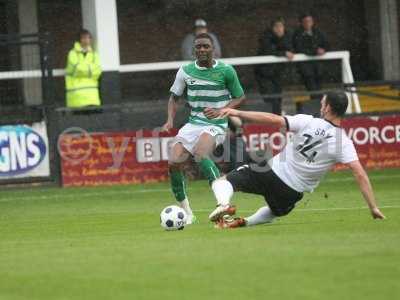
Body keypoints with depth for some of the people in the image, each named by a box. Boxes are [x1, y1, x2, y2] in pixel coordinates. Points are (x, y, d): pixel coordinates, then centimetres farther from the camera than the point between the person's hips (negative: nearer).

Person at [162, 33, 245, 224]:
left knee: (200, 154, -33)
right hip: (193, 123, 5)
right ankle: (185, 211, 4)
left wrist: (222, 110, -13)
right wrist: (170, 119, 0)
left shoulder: (225, 71, -6)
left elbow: (240, 97, 4)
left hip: (216, 125, -5)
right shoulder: (186, 71, 4)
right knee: (173, 163, -11)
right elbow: (174, 97, 16)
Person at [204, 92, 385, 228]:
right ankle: (245, 222, 11)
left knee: (223, 181, 10)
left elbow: (274, 120, -16)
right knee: (275, 211, 37)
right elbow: (360, 174, -17)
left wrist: (237, 113, -13)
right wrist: (373, 208, -14)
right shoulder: (344, 143, -9)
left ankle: (224, 203, -24)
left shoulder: (308, 122, -11)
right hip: (292, 192, 2)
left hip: (272, 172, -2)